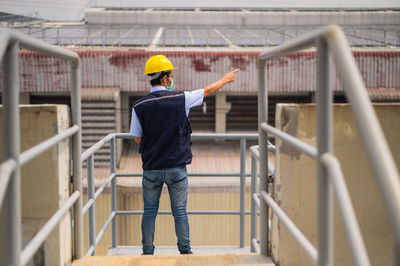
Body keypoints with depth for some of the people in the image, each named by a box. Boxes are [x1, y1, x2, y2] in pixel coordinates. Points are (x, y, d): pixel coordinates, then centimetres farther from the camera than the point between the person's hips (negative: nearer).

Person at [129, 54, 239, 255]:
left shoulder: (139, 106, -6)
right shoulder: (180, 99, -8)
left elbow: (137, 138, 2)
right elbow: (208, 90, 8)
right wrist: (225, 79, 26)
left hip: (151, 168, 1)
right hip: (177, 167, -1)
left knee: (150, 212, 11)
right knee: (179, 211, 10)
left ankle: (147, 253, 14)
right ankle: (185, 251, 18)